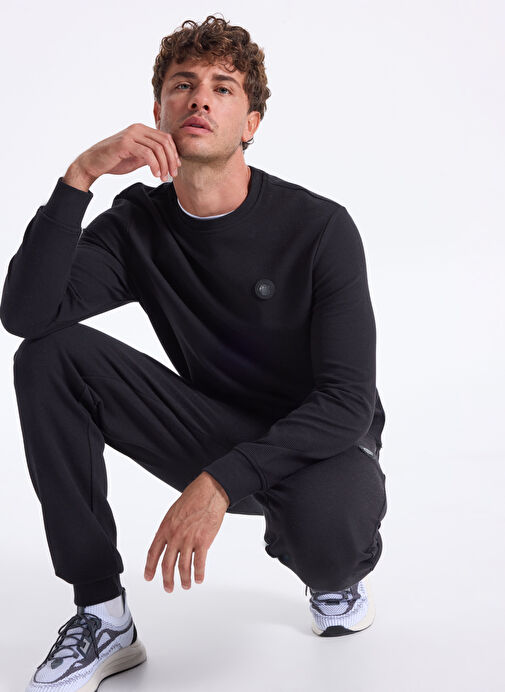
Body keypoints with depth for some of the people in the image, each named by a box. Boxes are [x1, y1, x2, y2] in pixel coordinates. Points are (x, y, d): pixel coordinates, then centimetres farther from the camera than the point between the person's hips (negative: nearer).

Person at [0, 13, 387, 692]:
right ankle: (102, 615, -10)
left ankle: (340, 573, 4)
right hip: (214, 429, 4)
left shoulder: (320, 228, -16)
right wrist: (80, 176, -29)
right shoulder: (138, 224, -5)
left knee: (325, 525, -40)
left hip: (318, 442, -3)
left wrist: (220, 483, -31)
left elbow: (348, 401, -21)